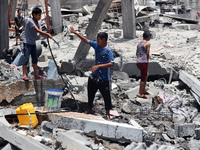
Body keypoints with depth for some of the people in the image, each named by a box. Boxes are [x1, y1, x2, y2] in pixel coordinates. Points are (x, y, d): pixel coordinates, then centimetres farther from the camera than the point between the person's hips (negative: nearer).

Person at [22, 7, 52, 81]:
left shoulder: (38, 22, 7)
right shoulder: (30, 21, -18)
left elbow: (40, 32, -1)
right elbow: (37, 30, -28)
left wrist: (46, 35, -21)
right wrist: (47, 34, -31)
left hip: (33, 43, 8)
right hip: (27, 42, -8)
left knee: (35, 59, 9)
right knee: (26, 58, -9)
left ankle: (36, 75, 14)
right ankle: (24, 75, -5)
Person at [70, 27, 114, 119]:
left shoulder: (108, 50, -18)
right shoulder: (96, 45, 3)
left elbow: (111, 63, -27)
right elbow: (86, 41, 14)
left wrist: (98, 66, -32)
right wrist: (75, 33, 12)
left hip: (104, 78, -7)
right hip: (94, 76, 7)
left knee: (106, 96, 1)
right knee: (90, 94, 17)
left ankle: (108, 114, 12)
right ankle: (89, 109, 35)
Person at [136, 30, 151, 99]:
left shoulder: (139, 43, 16)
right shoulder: (147, 43, -7)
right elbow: (147, 54, -9)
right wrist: (148, 61, 7)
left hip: (138, 62, 8)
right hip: (144, 62, -8)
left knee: (146, 75, 24)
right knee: (143, 78, -3)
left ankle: (143, 90, 26)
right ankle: (140, 93, -1)